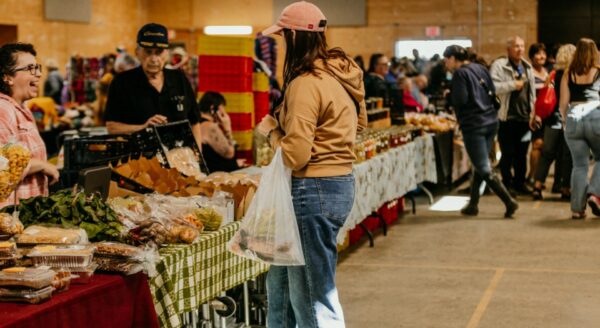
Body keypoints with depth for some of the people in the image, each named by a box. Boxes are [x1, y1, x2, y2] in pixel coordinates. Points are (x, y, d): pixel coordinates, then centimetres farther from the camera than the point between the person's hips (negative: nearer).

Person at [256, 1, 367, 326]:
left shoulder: (305, 84, -20)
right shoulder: (341, 72, 7)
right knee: (280, 281, 23)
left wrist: (272, 129, -2)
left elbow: (295, 155, -23)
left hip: (314, 190, -10)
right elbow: (359, 120, 21)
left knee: (313, 300, 2)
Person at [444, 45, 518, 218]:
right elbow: (492, 91, 14)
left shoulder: (460, 74, -10)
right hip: (491, 122, 8)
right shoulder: (480, 68, 13)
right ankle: (473, 204, 21)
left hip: (473, 125, -8)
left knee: (484, 169, -5)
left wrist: (448, 95, 1)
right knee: (479, 165, 16)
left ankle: (509, 201, -13)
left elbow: (460, 99, -17)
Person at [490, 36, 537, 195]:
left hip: (524, 116, 6)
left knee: (522, 153, 10)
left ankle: (519, 182, 22)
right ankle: (507, 183, 12)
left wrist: (532, 112, 14)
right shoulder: (499, 65, -5)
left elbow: (532, 91, 20)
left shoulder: (527, 67, 16)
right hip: (507, 116, -5)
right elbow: (492, 86, -17)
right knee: (508, 153, 1)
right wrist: (513, 85, -18)